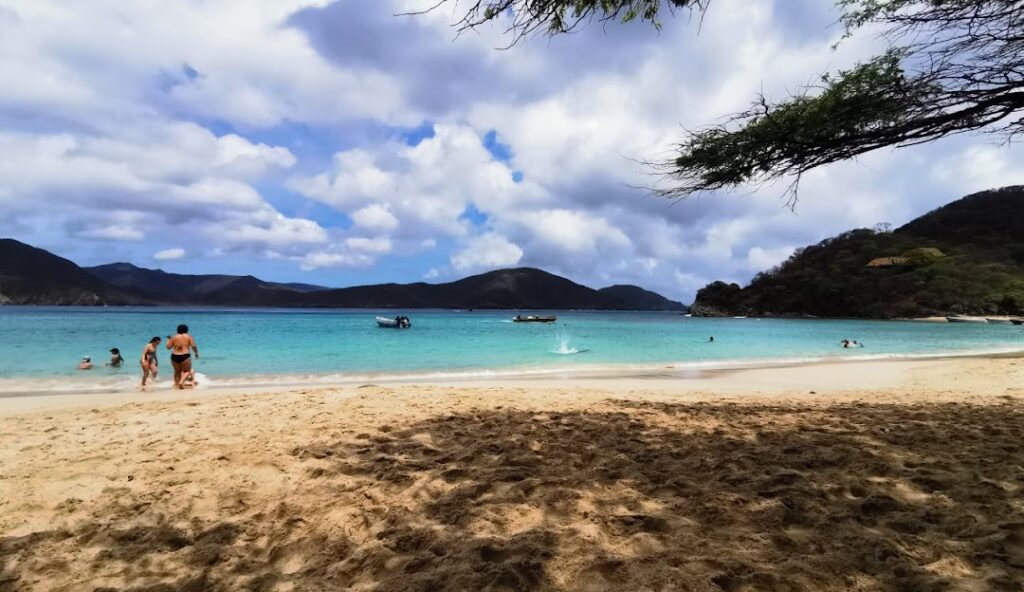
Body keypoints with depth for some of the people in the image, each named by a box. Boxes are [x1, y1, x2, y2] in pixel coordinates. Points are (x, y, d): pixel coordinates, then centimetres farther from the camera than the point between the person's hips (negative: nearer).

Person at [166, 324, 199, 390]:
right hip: (185, 356, -4)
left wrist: (169, 340, 26)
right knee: (187, 371, 5)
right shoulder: (189, 337, 2)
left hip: (174, 356, 4)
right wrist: (196, 353, 9)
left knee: (177, 371, 17)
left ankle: (177, 384, 19)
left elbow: (168, 347, 10)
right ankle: (181, 382, -16)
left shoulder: (174, 337, 8)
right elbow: (193, 346, -5)